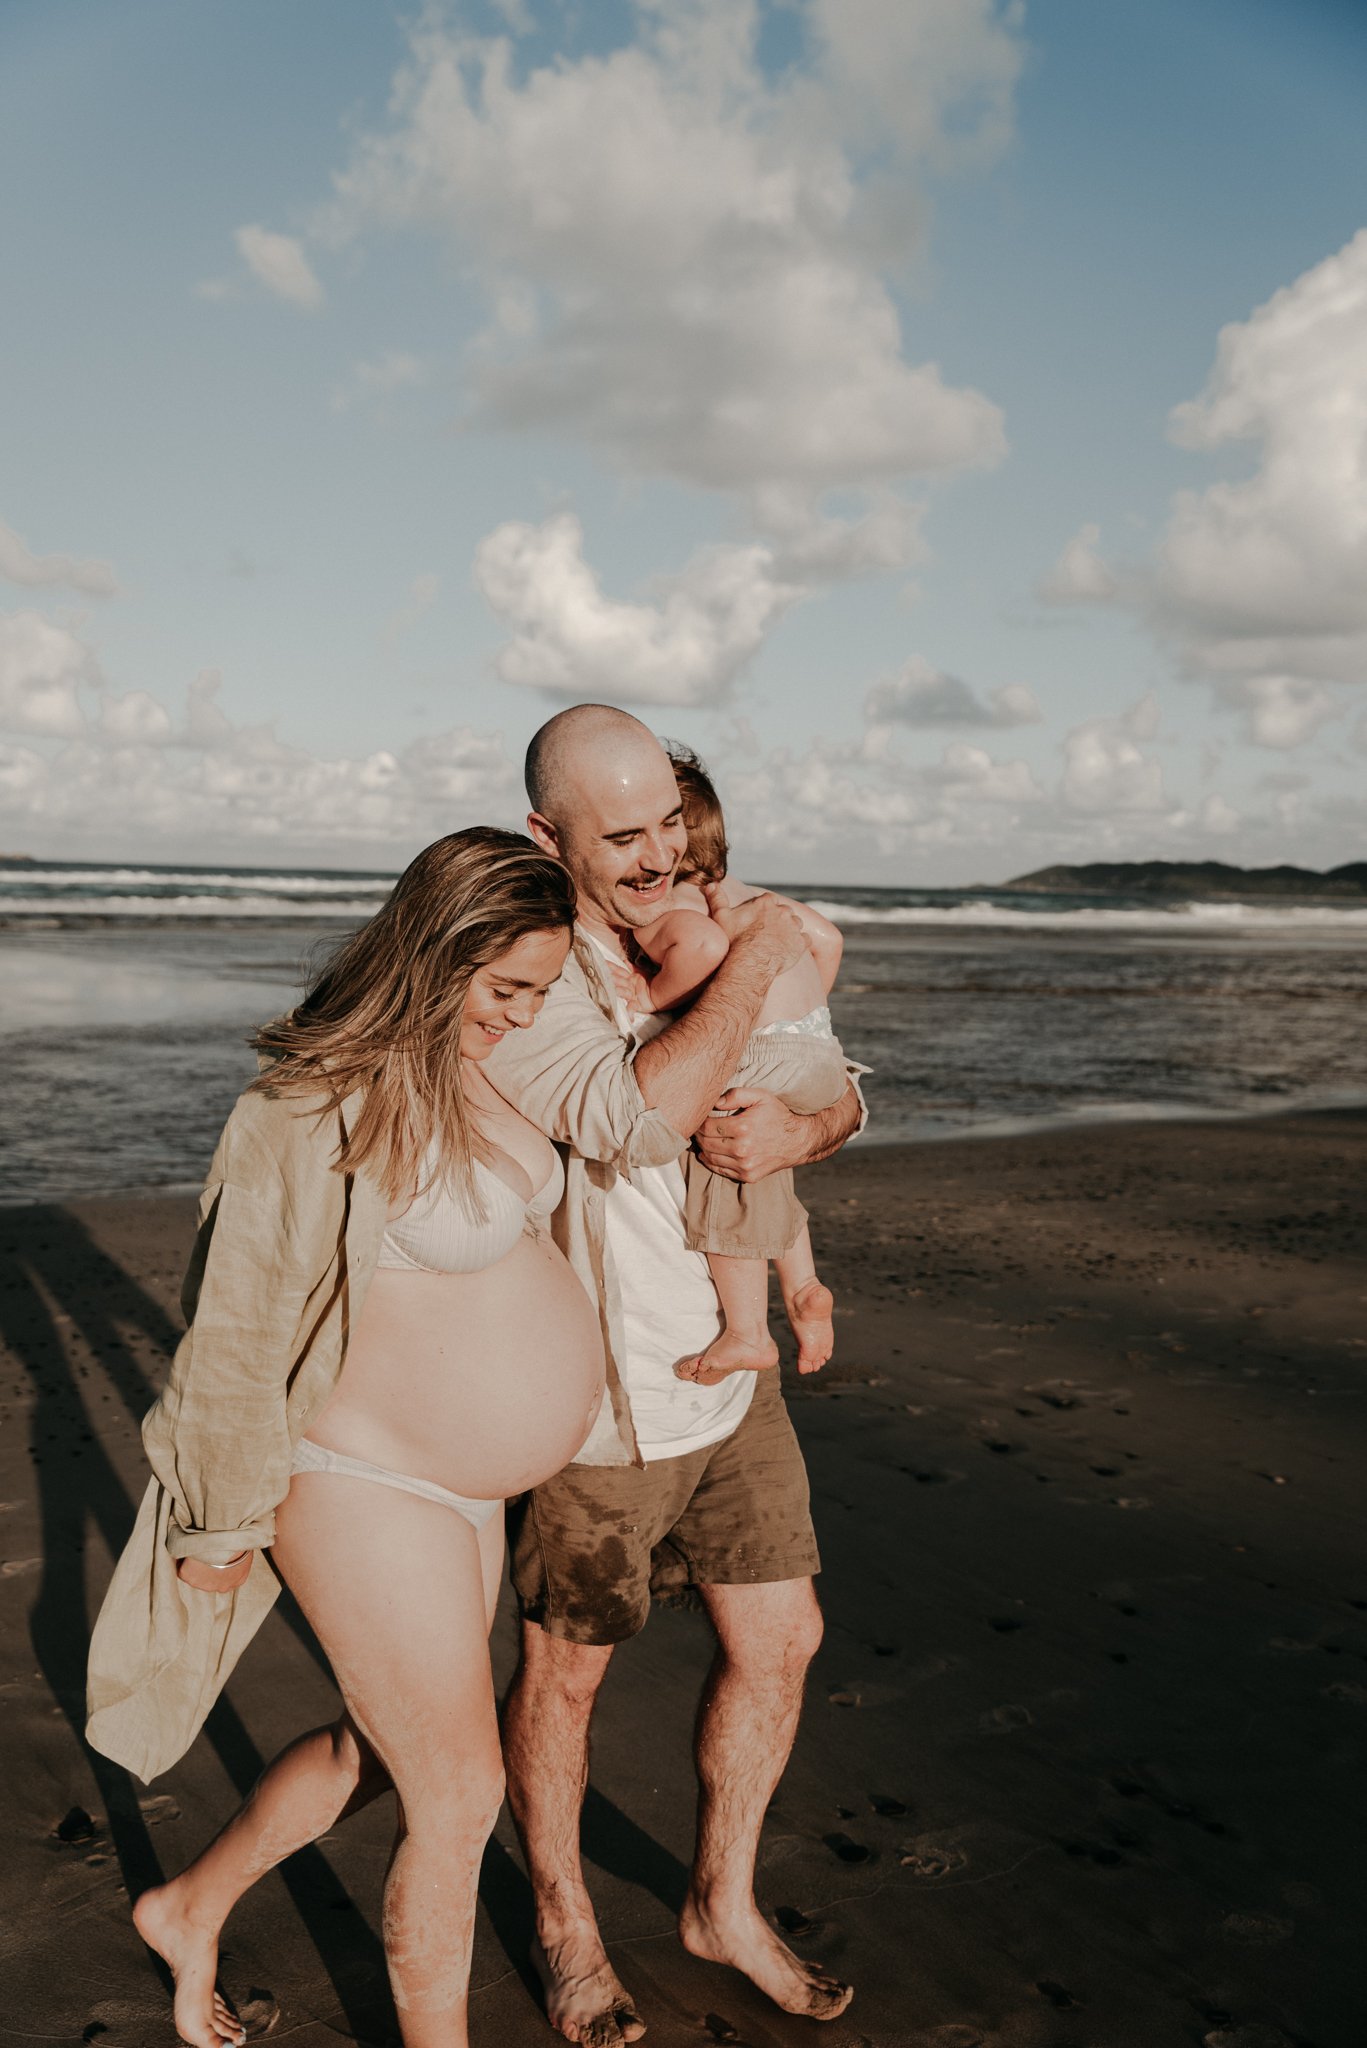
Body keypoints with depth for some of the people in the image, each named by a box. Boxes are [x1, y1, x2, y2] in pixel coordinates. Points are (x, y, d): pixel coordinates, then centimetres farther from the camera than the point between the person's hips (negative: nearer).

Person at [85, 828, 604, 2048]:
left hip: (459, 1488, 9)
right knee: (459, 1796, 6)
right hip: (367, 1493, -8)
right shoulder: (319, 1109, -25)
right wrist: (226, 1524, -8)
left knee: (380, 1752, 24)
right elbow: (245, 1325, -17)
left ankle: (190, 1909, 48)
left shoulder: (473, 1067, 0)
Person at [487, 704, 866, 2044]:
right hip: (596, 1399, -6)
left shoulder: (703, 941, 1)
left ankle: (724, 1905, 40)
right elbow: (635, 1119, -35)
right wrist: (754, 963, -26)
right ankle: (563, 1920, 42)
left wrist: (798, 1131, -19)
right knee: (564, 1675, 14)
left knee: (778, 1643, 16)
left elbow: (840, 1097, 5)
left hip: (730, 1373, 6)